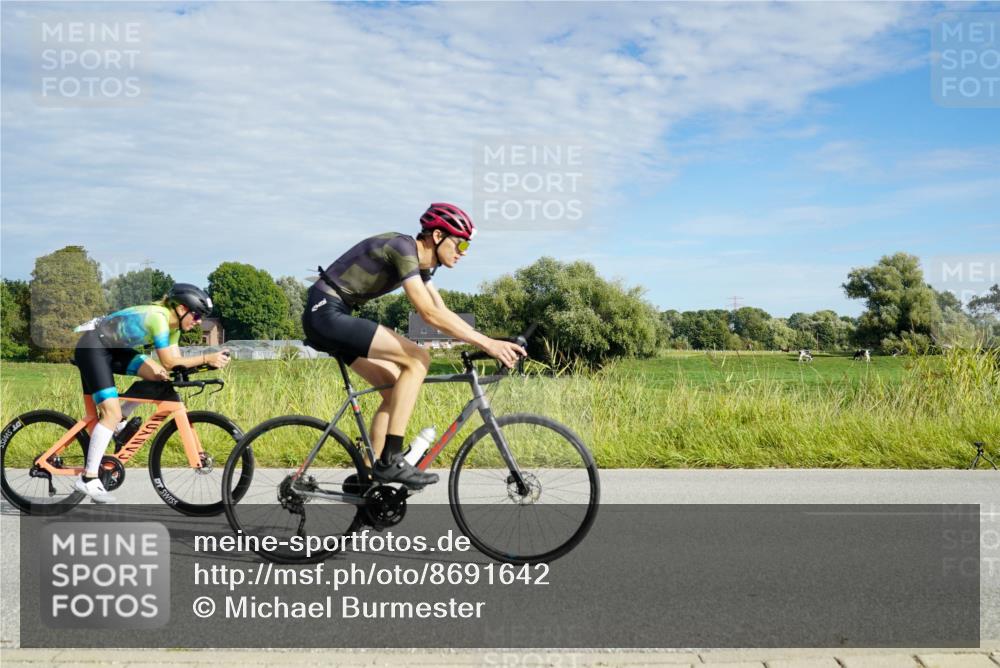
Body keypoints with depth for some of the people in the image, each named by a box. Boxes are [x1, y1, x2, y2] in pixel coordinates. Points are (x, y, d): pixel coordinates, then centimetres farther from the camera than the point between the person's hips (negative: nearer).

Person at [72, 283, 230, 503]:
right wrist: (206, 358, -32)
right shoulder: (158, 317, -26)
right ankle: (88, 478, -13)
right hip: (91, 347, -9)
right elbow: (169, 363, -29)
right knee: (112, 412, -17)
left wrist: (209, 360, -18)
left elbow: (175, 361, -3)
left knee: (158, 376, -4)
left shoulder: (173, 324, 2)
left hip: (112, 348, 9)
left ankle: (120, 422, 9)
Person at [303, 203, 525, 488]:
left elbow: (443, 313, 14)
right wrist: (485, 342, -25)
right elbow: (429, 314, -25)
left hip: (331, 318, 10)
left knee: (396, 391, 6)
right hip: (326, 313, -10)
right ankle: (391, 461, -16)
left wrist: (490, 342, 4)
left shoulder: (421, 263, 12)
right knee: (418, 359, -17)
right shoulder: (402, 248, -18)